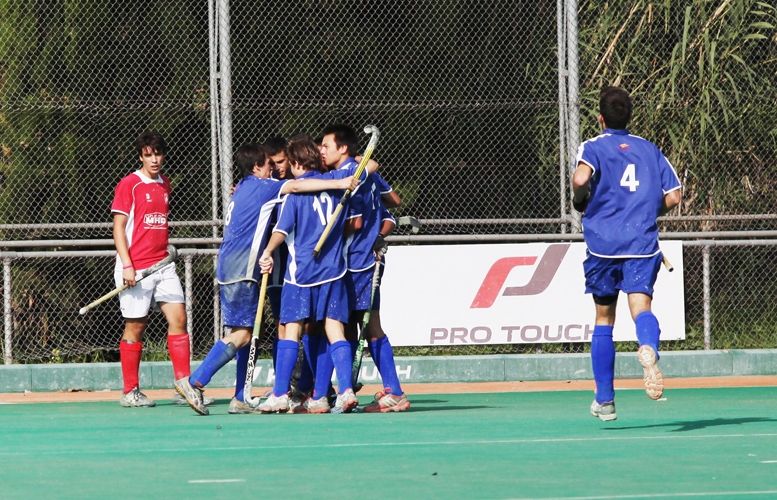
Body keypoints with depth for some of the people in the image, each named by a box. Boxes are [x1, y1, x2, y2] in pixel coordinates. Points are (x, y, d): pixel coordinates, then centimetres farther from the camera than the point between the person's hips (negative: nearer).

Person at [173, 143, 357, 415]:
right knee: (241, 334, -11)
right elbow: (295, 186, -18)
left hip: (229, 269, 10)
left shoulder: (242, 189, 20)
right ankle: (194, 382, -16)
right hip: (240, 270, -10)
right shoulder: (260, 186, -7)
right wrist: (338, 183, -25)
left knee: (245, 332, 9)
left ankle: (241, 399, 7)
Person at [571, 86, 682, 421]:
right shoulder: (650, 150, 14)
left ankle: (604, 400, 17)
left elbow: (581, 178, -18)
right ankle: (648, 347, -52)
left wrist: (579, 199, 2)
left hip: (603, 243, -1)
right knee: (641, 306, -15)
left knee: (603, 319, 13)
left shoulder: (594, 147, 4)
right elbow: (673, 197, 10)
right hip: (642, 242, 1)